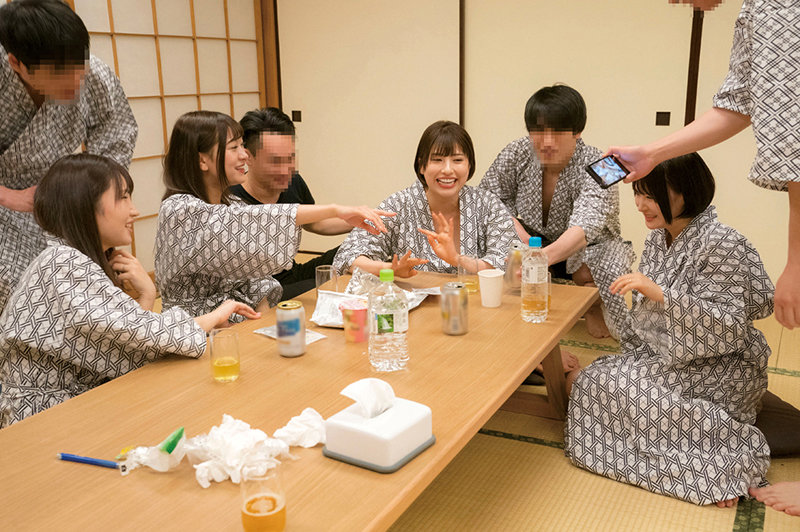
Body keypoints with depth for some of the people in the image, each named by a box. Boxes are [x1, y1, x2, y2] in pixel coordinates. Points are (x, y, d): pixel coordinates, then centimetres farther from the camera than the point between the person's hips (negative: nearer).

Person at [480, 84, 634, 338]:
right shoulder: (517, 154, -15)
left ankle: (593, 308, 4)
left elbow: (583, 229, -46)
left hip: (586, 247, -4)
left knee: (588, 273, -37)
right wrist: (512, 224, -22)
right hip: (535, 241, 4)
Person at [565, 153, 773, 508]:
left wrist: (658, 292, -33)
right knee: (592, 378, -6)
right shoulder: (657, 239, 7)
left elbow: (728, 327, -25)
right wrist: (629, 360, 9)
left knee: (602, 385, -21)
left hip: (716, 369, -8)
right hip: (664, 357, 8)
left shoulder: (722, 245, -18)